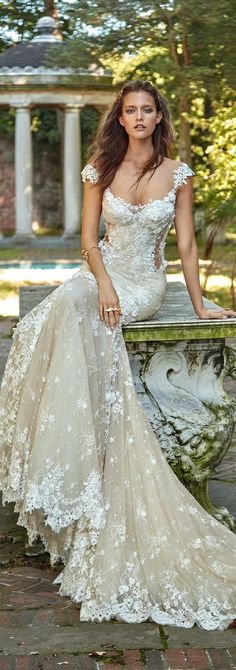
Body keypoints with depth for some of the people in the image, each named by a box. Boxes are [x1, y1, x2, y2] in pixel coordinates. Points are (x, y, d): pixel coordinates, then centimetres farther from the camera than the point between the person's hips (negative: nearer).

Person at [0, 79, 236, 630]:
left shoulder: (178, 174, 3)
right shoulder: (100, 170, 6)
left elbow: (187, 243, 4)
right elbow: (89, 239, 2)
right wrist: (104, 283, -16)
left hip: (146, 281, -2)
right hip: (103, 271, 2)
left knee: (74, 315, -32)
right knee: (69, 313, -33)